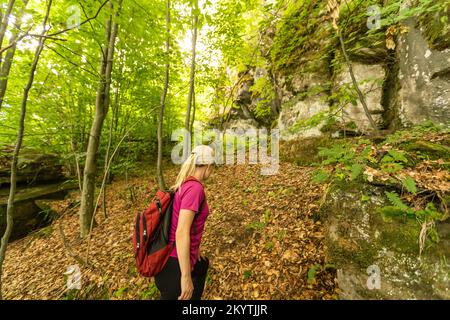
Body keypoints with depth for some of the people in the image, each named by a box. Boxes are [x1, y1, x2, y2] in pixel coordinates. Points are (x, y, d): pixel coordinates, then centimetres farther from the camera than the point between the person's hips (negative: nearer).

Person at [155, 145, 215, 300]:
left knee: (203, 265, 33)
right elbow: (181, 233, -29)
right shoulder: (195, 188, -25)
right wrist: (186, 276, -21)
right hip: (176, 264, -9)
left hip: (176, 255, 9)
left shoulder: (185, 184, 3)